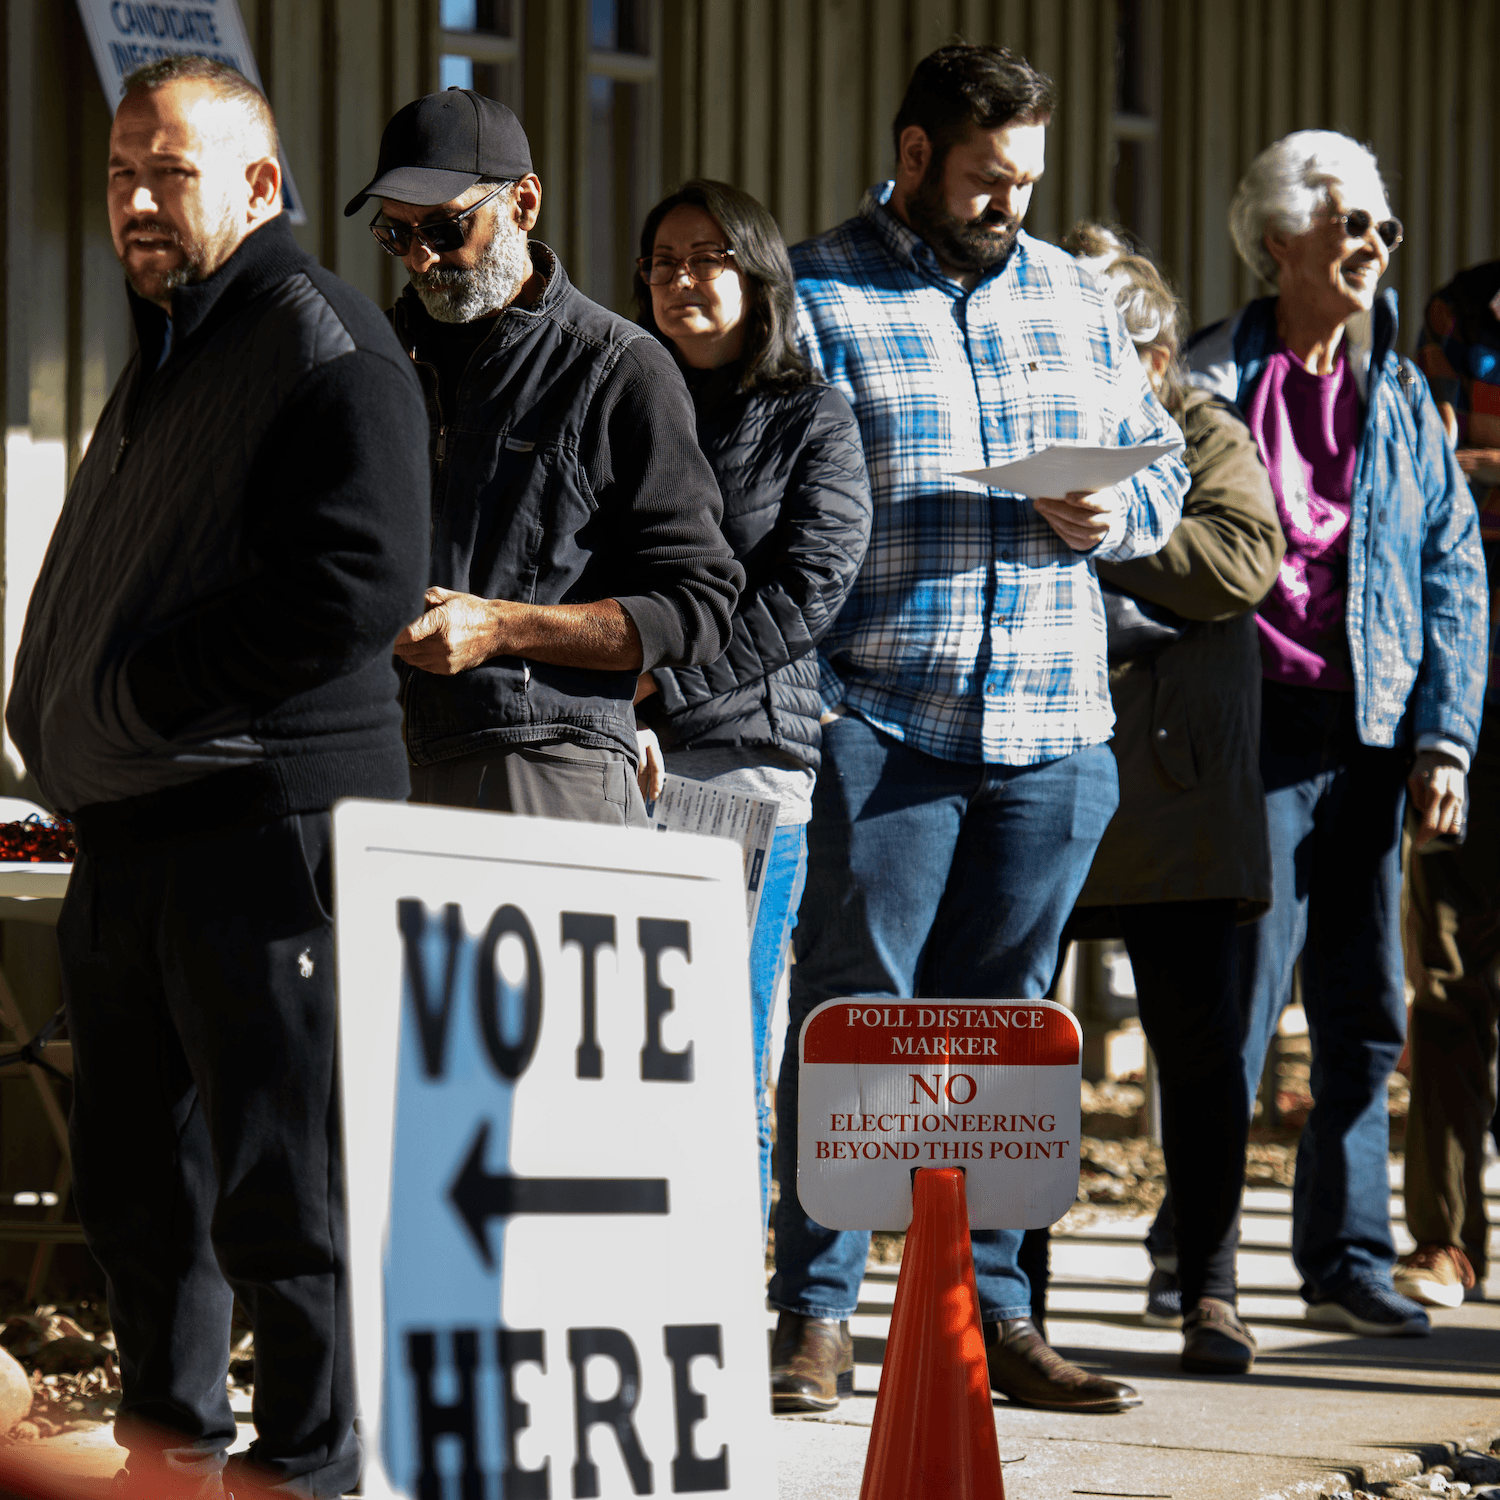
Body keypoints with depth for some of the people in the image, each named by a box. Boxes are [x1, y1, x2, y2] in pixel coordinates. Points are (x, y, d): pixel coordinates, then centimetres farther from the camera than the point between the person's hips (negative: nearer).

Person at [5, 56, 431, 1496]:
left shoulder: (322, 339, -8)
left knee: (281, 1192, -5)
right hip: (131, 824, 9)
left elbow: (358, 584, -19)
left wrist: (140, 687, -15)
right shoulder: (162, 351, 21)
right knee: (135, 1186, 14)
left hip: (267, 822, -9)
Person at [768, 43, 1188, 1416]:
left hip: (1051, 733, 5)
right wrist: (794, 704, -15)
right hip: (879, 722, -4)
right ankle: (817, 1314, 2)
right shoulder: (818, 298, 1)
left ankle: (987, 1313, 15)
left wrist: (1113, 515, -3)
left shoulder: (1073, 298, 17)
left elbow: (1160, 464, 22)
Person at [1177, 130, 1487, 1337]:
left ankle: (1347, 1258, 17)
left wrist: (1444, 736, 2)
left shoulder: (1403, 397, 13)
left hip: (1371, 737, 5)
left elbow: (1455, 572, 12)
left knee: (1366, 1012, 8)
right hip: (1257, 728, -5)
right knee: (1243, 998, -7)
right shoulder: (1212, 383, 0)